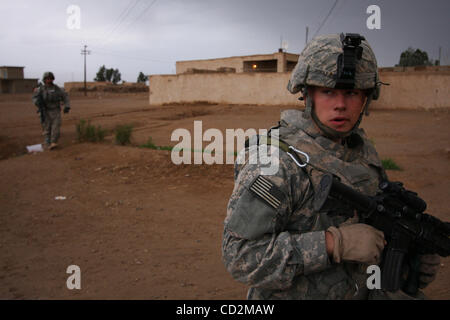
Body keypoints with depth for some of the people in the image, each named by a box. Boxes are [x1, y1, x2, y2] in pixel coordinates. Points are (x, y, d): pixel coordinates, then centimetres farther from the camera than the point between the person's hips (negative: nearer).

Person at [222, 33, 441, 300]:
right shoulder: (275, 162, -20)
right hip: (292, 294, -5)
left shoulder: (363, 149, 4)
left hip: (362, 290, 6)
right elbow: (241, 256, -24)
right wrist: (334, 243, -27)